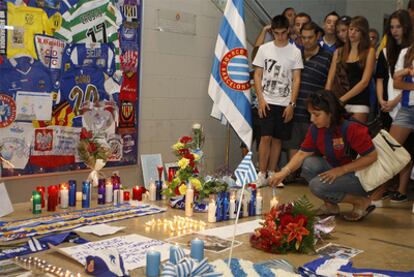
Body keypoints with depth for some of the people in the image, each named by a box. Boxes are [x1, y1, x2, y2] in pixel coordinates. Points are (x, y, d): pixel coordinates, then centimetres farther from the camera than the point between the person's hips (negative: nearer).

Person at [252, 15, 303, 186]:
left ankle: (271, 173, 14)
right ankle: (262, 174, -1)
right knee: (266, 137, -7)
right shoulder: (264, 49, 4)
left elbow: (296, 80, 1)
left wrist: (291, 104, -7)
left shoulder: (295, 52, 3)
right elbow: (257, 76, 4)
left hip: (285, 103, 1)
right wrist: (261, 99, -6)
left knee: (277, 139, 5)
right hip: (267, 101, -1)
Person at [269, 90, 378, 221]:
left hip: (359, 176, -7)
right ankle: (330, 204, 3)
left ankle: (361, 202, -4)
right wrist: (284, 172, -18)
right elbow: (302, 153, -3)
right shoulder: (315, 128, -7)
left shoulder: (351, 128, -26)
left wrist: (341, 170, -26)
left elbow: (371, 156, -23)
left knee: (318, 185, -25)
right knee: (309, 164, -17)